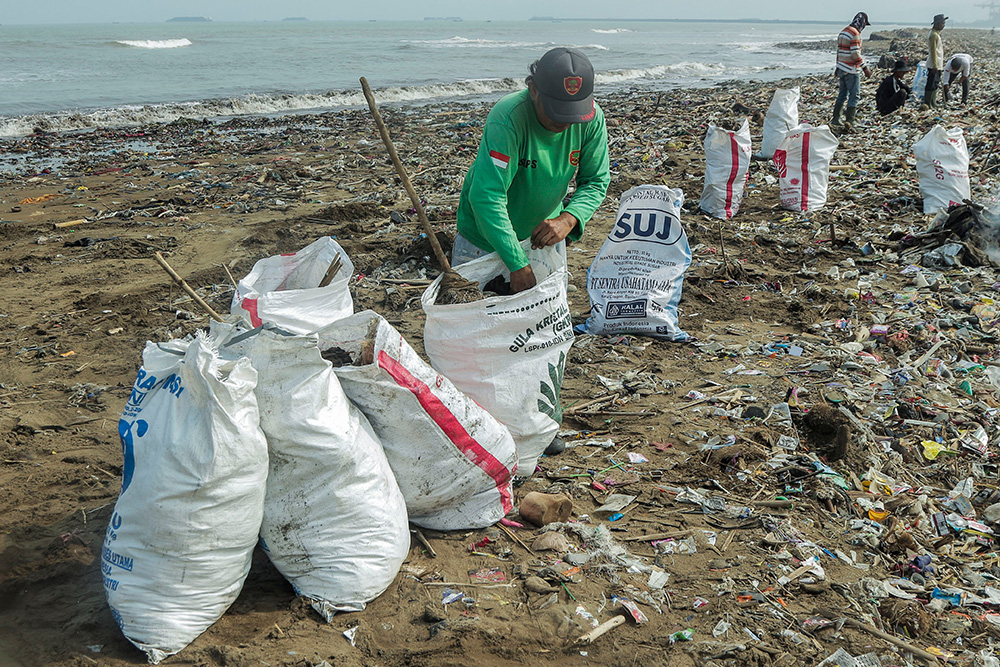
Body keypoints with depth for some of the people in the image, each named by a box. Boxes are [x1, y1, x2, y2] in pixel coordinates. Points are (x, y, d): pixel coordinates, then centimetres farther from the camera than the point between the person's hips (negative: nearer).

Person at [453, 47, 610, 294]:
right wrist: (519, 266, -40)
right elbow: (486, 197, -37)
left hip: (543, 232, 4)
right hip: (487, 239, -4)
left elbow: (596, 181, -7)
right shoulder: (507, 119, -33)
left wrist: (568, 219, -28)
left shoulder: (591, 118, -17)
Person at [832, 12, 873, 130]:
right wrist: (865, 68, -16)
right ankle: (849, 122, -7)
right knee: (854, 95, -3)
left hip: (842, 69, 9)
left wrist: (838, 67, 25)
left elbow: (838, 51, 18)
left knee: (842, 94, 16)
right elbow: (855, 54, -20)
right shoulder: (855, 34, -15)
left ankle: (835, 119, 19)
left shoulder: (843, 32, 13)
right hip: (851, 71, -9)